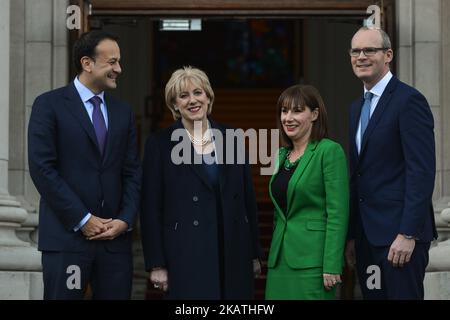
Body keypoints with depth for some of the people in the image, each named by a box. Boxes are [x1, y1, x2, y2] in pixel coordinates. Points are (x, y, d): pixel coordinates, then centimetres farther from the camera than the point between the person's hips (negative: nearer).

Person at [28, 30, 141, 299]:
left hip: (115, 237, 5)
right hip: (66, 237, -4)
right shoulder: (50, 105, -1)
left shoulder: (123, 112, 15)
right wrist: (83, 220, -11)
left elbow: (133, 173, 13)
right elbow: (42, 168, -9)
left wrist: (125, 220, -3)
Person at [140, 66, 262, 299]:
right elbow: (150, 208, -2)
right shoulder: (160, 144, 0)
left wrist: (254, 254, 10)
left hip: (232, 252, 3)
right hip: (185, 257, -3)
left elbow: (248, 199, 12)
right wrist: (156, 265, -7)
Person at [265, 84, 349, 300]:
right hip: (280, 259, 7)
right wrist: (273, 257, 16)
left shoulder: (330, 151, -8)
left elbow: (338, 213, -13)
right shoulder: (282, 155, 14)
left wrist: (332, 266, -18)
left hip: (312, 260, -7)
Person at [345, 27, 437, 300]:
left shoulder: (409, 100, -8)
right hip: (367, 235, 8)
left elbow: (422, 172, -15)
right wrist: (352, 236, 14)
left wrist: (408, 234, -20)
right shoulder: (357, 108, 17)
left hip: (399, 235, -8)